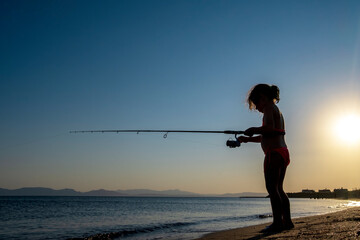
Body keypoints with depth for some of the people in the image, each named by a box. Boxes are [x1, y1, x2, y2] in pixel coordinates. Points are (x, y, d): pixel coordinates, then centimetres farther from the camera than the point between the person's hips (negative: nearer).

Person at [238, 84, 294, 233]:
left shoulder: (269, 108, -4)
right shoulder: (277, 111, 25)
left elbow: (269, 129, -23)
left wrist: (253, 130, -9)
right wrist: (248, 139, 25)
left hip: (274, 153, -10)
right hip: (283, 152, 10)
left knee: (272, 188, -9)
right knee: (278, 188, 11)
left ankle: (277, 222, -11)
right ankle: (287, 221, 12)